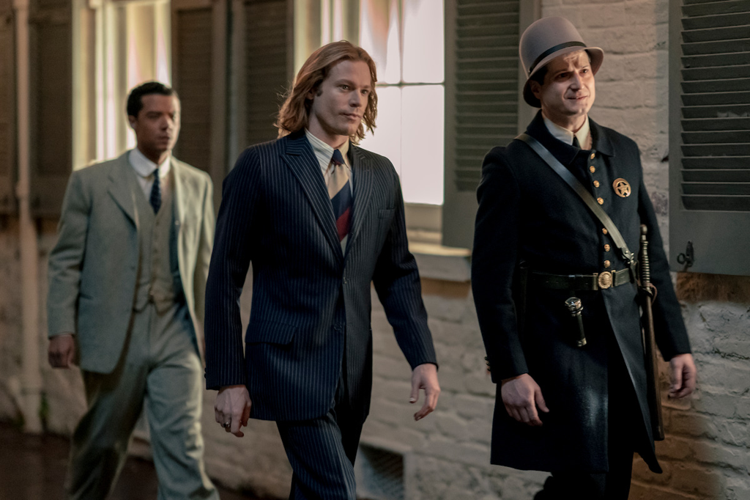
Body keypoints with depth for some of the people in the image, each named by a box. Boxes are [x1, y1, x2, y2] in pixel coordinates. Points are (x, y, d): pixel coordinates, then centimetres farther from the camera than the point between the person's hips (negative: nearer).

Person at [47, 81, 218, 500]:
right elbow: (66, 261, 0)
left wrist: (205, 324, 14)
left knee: (183, 442, -11)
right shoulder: (91, 183, 1)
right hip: (112, 335, -1)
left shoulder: (198, 185, 9)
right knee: (103, 443, 11)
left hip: (176, 335, 1)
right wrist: (62, 328, -8)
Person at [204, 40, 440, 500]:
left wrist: (423, 359, 1)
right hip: (291, 361, -6)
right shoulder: (261, 166, -5)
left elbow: (397, 273, 14)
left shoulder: (380, 175, 10)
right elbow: (225, 277, -5)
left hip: (353, 373, 6)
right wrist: (228, 379, -8)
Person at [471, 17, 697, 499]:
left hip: (625, 345, 6)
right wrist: (510, 371, -14)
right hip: (558, 344, -5)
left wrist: (676, 344, 10)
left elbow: (653, 255, 14)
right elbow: (491, 277, -8)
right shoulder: (512, 166, -5)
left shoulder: (625, 152, 11)